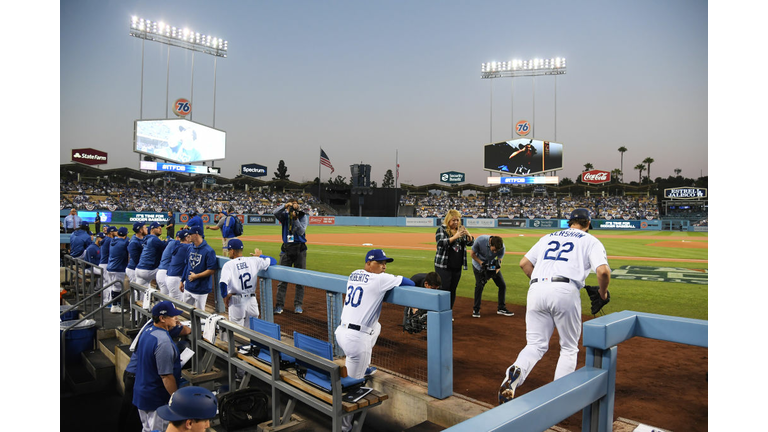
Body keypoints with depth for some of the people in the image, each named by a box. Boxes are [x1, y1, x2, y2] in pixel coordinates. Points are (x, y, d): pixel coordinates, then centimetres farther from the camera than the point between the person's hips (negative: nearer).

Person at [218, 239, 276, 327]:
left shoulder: (228, 265, -8)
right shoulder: (253, 261, 1)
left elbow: (223, 283, -22)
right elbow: (273, 261, 9)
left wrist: (225, 297, -6)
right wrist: (260, 256, 24)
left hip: (236, 302, -3)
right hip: (252, 301, 3)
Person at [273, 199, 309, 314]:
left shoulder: (303, 216, 2)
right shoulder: (285, 215, 7)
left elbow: (301, 232, -11)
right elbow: (275, 212, -14)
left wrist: (295, 218, -21)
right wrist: (285, 206, -27)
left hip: (299, 249, -1)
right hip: (286, 249, 1)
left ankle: (298, 305, 10)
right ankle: (279, 305, 6)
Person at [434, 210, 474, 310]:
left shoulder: (460, 230, 11)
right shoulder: (441, 229, -4)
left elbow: (470, 243, 9)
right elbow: (440, 243, -18)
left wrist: (468, 235, -13)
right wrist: (455, 237, -28)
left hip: (457, 267, 5)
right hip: (443, 266, -5)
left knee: (453, 291, 9)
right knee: (444, 290, -6)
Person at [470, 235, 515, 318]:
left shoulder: (501, 247, -26)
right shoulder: (480, 240, -33)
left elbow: (499, 261, -16)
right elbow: (472, 253, -18)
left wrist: (495, 272, -32)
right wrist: (482, 263, -29)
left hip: (492, 265, 3)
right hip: (479, 265, -3)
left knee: (502, 285, 0)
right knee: (479, 285, -14)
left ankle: (501, 308, 16)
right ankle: (476, 310, 1)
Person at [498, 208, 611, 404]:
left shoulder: (548, 237, 26)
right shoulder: (591, 241, 14)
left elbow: (524, 263, 21)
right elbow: (603, 271, -4)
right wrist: (603, 292, 14)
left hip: (536, 290, 3)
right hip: (565, 291, -3)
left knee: (536, 345, 8)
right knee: (569, 348, 15)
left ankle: (516, 370, -22)